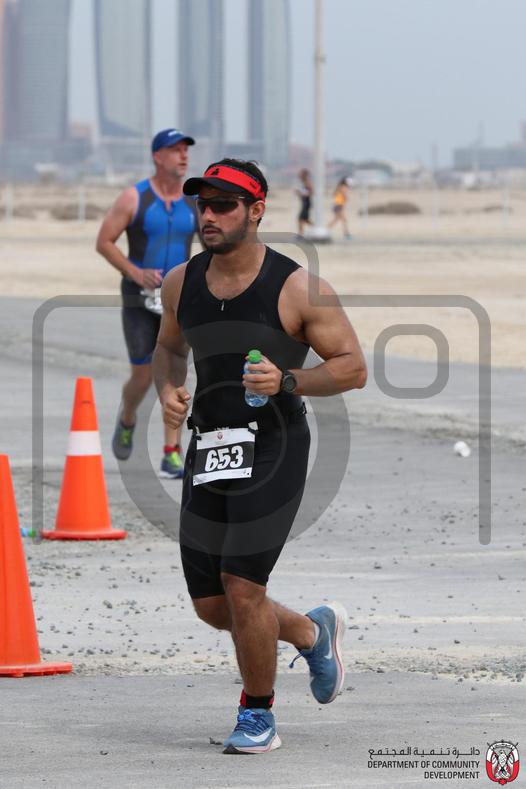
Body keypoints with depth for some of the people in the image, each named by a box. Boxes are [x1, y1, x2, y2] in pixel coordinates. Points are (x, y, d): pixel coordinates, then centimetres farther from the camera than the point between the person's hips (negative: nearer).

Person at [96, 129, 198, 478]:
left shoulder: (196, 201, 2)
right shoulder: (134, 198, -7)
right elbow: (104, 242, -5)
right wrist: (135, 273, -15)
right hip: (140, 299, -2)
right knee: (143, 376, -1)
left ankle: (172, 455, -5)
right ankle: (127, 420, 33)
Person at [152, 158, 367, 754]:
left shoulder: (296, 289, -10)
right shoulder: (181, 284, 6)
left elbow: (353, 368, -6)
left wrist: (287, 381, -21)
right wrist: (167, 388, 3)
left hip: (273, 450, -6)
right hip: (209, 450, 6)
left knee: (241, 587, -13)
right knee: (210, 605, 7)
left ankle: (258, 716, 8)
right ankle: (313, 632, 36)